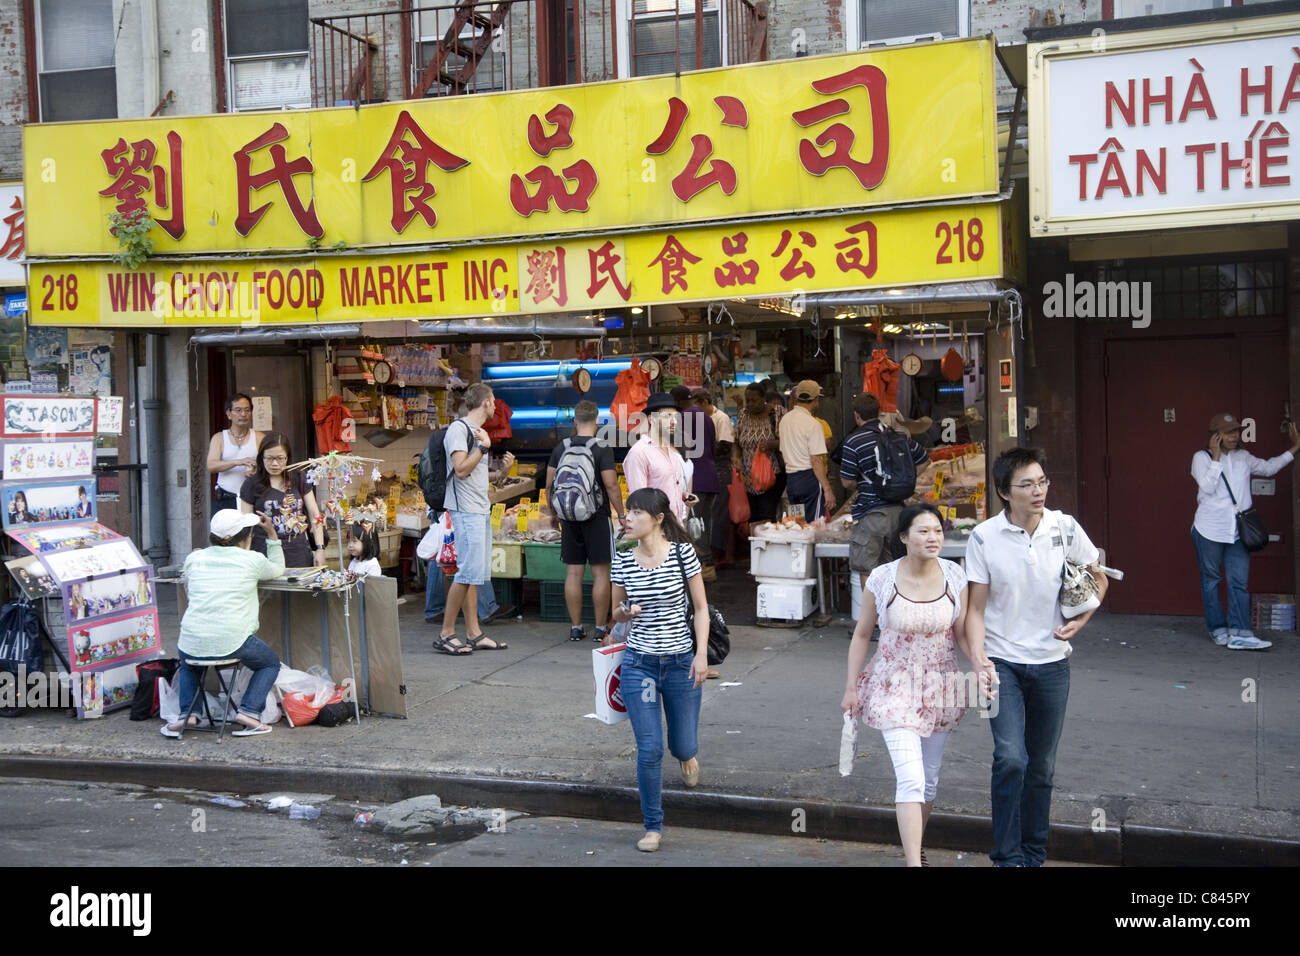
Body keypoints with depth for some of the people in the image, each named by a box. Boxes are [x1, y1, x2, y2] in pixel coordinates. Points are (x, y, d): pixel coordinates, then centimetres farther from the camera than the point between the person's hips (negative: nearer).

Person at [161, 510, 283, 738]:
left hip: (192, 643, 3)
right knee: (271, 663, 24)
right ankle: (249, 711, 3)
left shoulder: (194, 558, 10)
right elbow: (278, 569, 24)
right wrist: (271, 533, 28)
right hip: (233, 643, -3)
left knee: (187, 662, 38)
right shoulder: (252, 560, 1)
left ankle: (187, 712, 17)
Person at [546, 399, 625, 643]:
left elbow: (549, 485, 7)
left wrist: (554, 512, 19)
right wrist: (622, 516, -5)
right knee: (600, 572, 2)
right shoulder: (602, 449, -9)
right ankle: (601, 628, 5)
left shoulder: (561, 448, 4)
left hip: (569, 517, 4)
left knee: (573, 572, 7)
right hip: (597, 516, -4)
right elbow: (611, 485, -13)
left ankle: (576, 627, 12)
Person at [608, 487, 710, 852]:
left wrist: (701, 654, -10)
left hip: (681, 663, -1)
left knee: (683, 746, 9)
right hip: (639, 664, 1)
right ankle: (653, 826, 14)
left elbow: (700, 607, -2)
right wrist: (625, 612, -13)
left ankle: (688, 754, 49)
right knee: (649, 750, -3)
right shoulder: (622, 559, -2)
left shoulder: (683, 552, -8)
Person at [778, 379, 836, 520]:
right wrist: (827, 490, -16)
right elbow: (816, 460, -18)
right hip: (810, 478, -8)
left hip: (790, 478, 8)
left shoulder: (784, 420, 9)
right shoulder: (813, 424, -14)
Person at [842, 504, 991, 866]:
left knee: (929, 779, 16)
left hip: (940, 687, 3)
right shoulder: (882, 579, -11)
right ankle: (914, 861, -14)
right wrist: (851, 688, -1)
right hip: (895, 687, -3)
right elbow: (862, 635, -1)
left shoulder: (954, 577, -6)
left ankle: (914, 847, 38)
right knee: (910, 779, -16)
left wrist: (980, 662, -21)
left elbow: (962, 633, -1)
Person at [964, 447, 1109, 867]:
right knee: (1011, 759, -16)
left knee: (1042, 766, 12)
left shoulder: (1065, 528, -5)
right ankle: (1007, 856, -2)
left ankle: (1033, 855, 27)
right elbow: (976, 609, -5)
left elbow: (1098, 578, 12)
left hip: (1051, 663, 2)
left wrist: (1080, 620, -3)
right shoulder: (984, 537, -10)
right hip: (1003, 662, -2)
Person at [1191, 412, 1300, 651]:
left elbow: (1269, 468, 26)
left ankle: (1239, 634, -11)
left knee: (1239, 582, -6)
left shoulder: (1243, 457, 13)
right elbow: (1207, 487, -14)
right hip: (1209, 530, -4)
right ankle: (1218, 629, 14)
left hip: (1237, 532, 4)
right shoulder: (1202, 457, -2)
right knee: (1211, 580, 5)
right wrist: (1216, 457, -14)